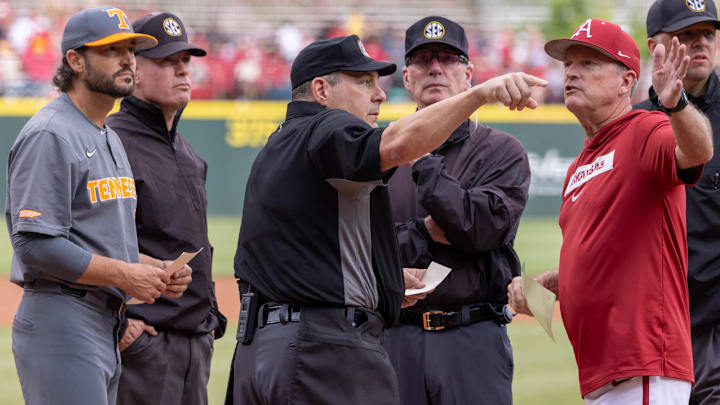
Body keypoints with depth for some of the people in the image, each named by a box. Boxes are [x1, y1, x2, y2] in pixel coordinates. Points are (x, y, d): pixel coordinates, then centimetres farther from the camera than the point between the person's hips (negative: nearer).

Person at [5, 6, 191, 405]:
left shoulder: (110, 139, 19)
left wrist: (155, 271, 7)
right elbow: (35, 245, -21)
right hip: (61, 324, -10)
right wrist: (125, 274, -16)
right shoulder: (50, 135, -13)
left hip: (107, 326, 10)